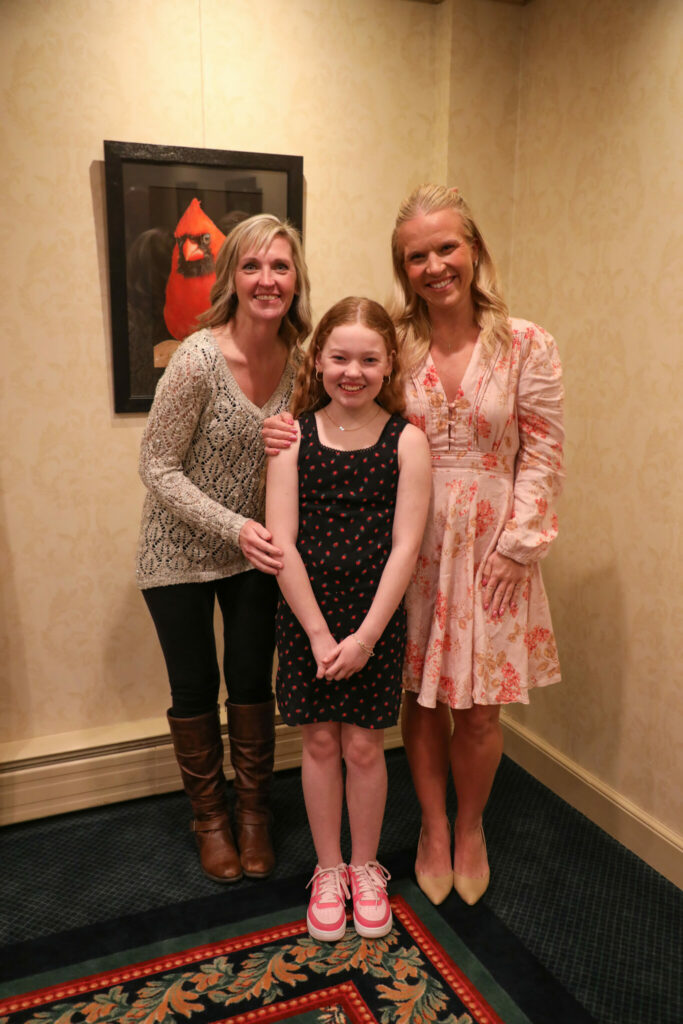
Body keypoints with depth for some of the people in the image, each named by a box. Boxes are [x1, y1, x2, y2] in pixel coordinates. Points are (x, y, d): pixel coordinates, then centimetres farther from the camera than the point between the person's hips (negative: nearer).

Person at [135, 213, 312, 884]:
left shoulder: (300, 357, -7)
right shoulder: (198, 359, -23)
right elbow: (157, 467, -17)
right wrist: (233, 528, -26)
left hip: (257, 550, 4)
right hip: (182, 550, -3)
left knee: (253, 680, 12)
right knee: (195, 687, 11)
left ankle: (253, 810, 35)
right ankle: (209, 817, 35)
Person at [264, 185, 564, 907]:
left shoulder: (526, 345, -3)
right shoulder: (392, 343, 1)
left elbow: (542, 455, -3)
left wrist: (517, 543, -9)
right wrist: (293, 439, -10)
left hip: (488, 547, -1)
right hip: (409, 545, 1)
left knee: (478, 707, 8)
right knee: (420, 697, 11)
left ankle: (470, 827, 36)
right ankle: (433, 825, 37)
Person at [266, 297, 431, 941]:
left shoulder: (406, 441, -6)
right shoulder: (294, 436, -4)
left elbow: (405, 545, -9)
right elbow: (281, 543, -8)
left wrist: (365, 635, -12)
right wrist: (320, 634, -12)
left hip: (377, 617, -1)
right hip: (305, 616, 1)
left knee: (363, 745, 9)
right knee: (319, 743, 12)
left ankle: (365, 867, 33)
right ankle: (328, 868, 33)